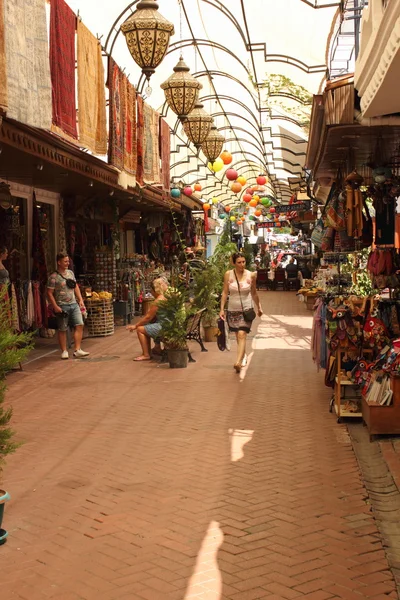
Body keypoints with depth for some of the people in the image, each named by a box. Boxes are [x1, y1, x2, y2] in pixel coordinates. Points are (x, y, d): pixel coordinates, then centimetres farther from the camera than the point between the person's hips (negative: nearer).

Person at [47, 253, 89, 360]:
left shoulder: (70, 273, 13)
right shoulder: (53, 277, -8)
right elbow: (49, 293, -10)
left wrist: (80, 300, 13)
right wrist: (55, 307, -15)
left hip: (74, 304, 6)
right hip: (62, 306, -6)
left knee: (79, 325, -5)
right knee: (62, 330, 2)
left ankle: (77, 350, -1)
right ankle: (64, 351, 14)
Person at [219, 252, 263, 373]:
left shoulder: (251, 275, -4)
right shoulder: (228, 275, -4)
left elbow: (254, 293, 10)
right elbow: (225, 292, 0)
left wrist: (259, 307, 19)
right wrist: (222, 309, -5)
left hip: (246, 309, -2)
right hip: (232, 310, 2)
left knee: (242, 335, -16)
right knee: (238, 336, 13)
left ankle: (238, 362, -25)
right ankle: (242, 356, 34)